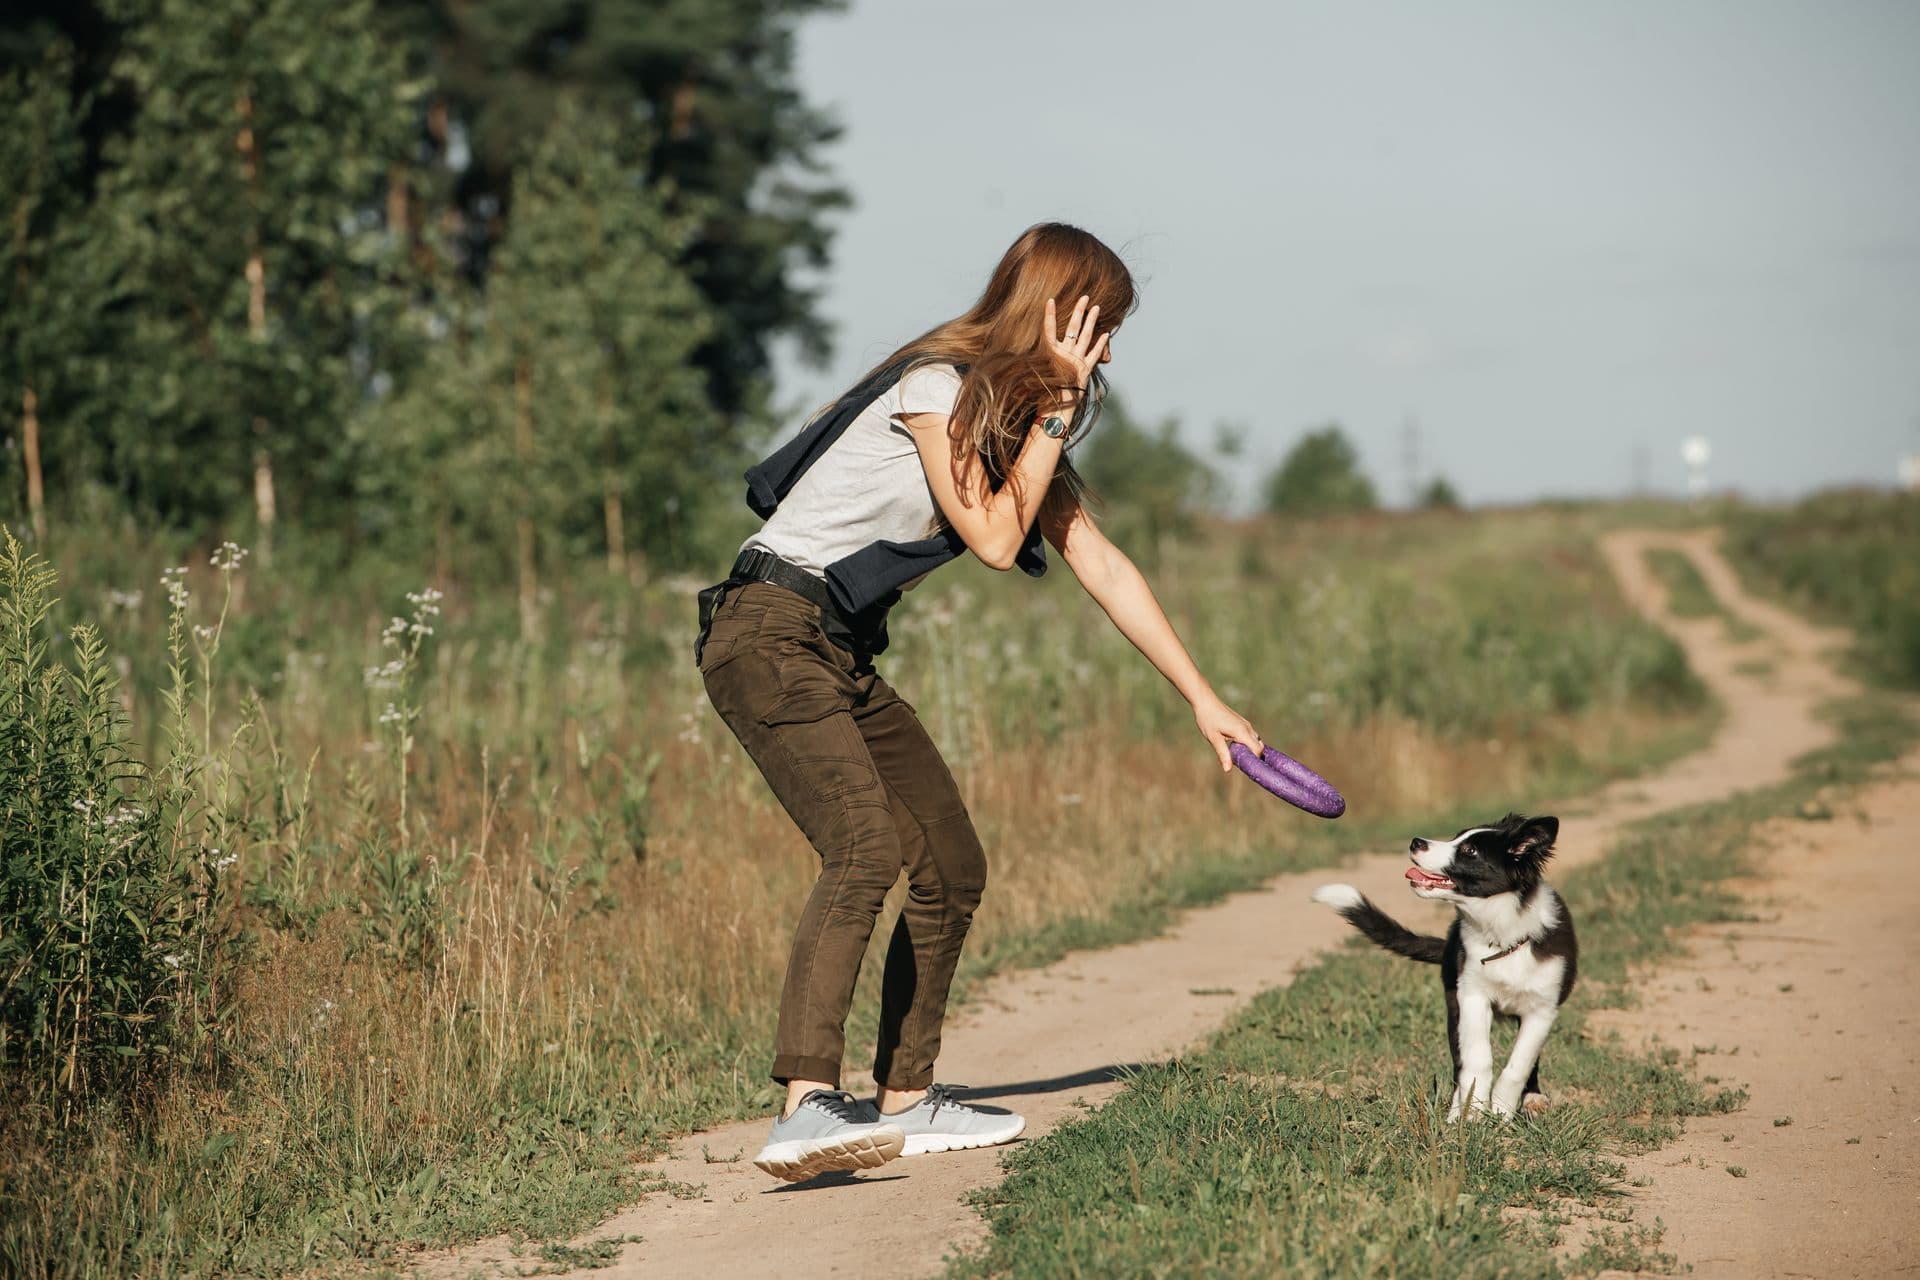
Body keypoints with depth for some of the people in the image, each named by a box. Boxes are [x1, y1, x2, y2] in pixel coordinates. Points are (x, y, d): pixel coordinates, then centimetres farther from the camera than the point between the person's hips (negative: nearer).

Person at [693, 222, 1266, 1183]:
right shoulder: (935, 384, -12)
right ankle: (806, 1110, -38)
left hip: (846, 656, 10)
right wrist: (1055, 410, -6)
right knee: (865, 848, -27)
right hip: (770, 637, -10)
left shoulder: (1022, 414, 16)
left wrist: (1206, 702, 17)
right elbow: (994, 539, -13)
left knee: (951, 867, 11)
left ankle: (905, 1100, 24)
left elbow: (1103, 568, 17)